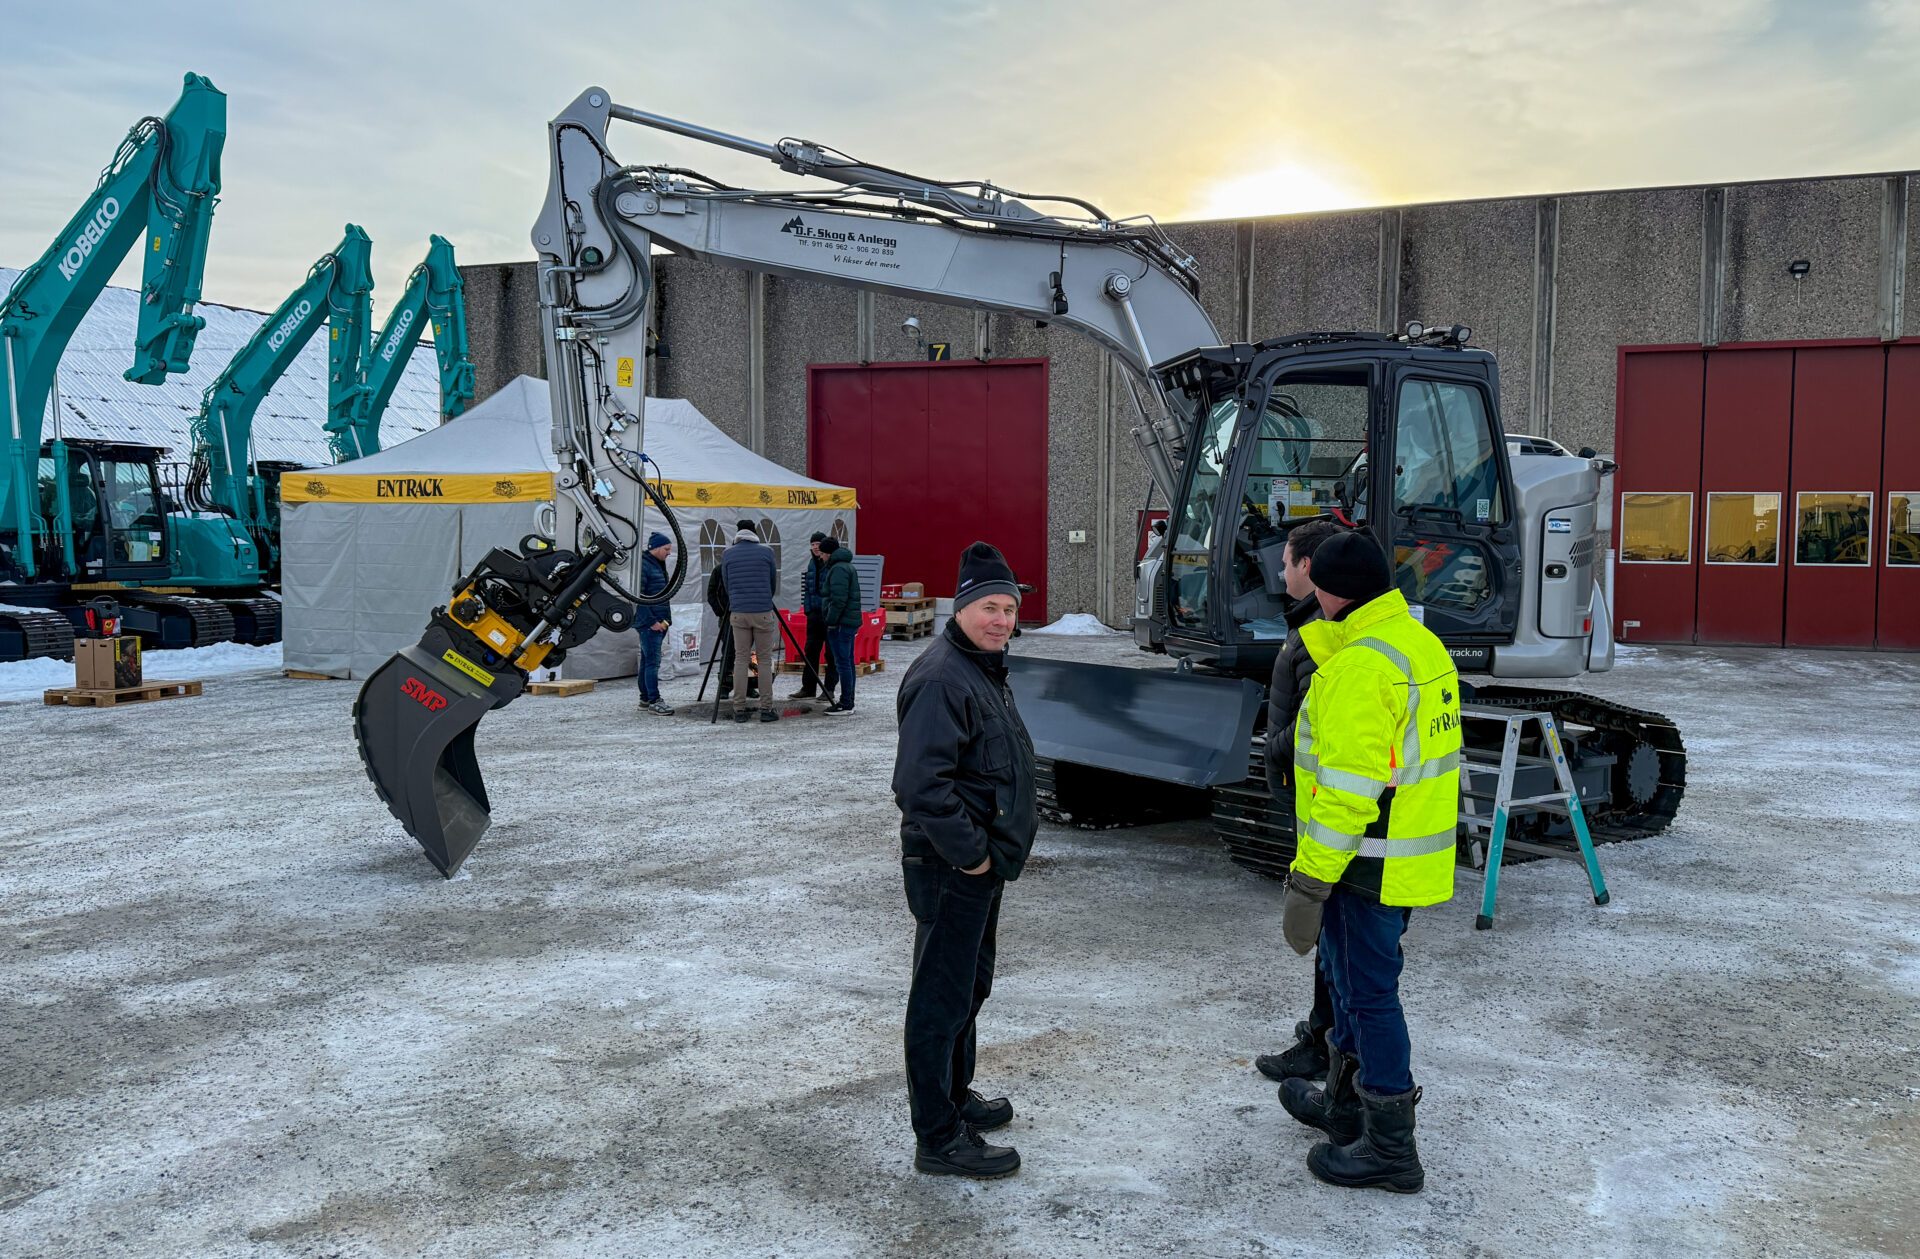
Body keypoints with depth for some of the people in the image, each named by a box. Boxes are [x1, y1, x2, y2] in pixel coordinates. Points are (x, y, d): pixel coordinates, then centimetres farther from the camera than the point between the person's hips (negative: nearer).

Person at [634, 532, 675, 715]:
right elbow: (637, 596, -19)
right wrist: (651, 621, -19)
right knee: (652, 661, -11)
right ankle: (654, 701, -11)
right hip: (649, 623, -10)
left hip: (659, 622, 10)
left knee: (647, 661, 13)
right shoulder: (642, 565, -12)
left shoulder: (659, 565, 20)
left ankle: (645, 698, 17)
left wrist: (666, 619, 20)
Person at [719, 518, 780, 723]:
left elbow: (727, 584, 12)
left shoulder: (727, 554, 6)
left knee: (740, 660, 5)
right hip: (763, 612, -2)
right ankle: (766, 708, 2)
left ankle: (739, 709, 4)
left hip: (738, 613, 2)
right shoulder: (766, 552, 2)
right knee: (765, 660, 3)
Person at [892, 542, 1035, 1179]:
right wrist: (968, 852, -23)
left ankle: (955, 1097, 40)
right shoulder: (941, 678, -21)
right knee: (943, 999, -1)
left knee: (970, 985, 23)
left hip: (983, 863, 11)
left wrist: (992, 846, 17)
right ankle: (938, 1140, 9)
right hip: (952, 869, -11)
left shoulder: (983, 668, 13)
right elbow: (920, 783, -30)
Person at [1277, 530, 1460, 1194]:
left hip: (1366, 863, -10)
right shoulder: (1422, 645, 9)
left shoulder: (1357, 666, -23)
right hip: (1414, 857, 10)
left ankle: (1390, 1148, 15)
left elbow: (1347, 787, -26)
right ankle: (1346, 1102, 41)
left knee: (1368, 990, 2)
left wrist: (1308, 881, -23)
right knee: (1352, 972, 24)